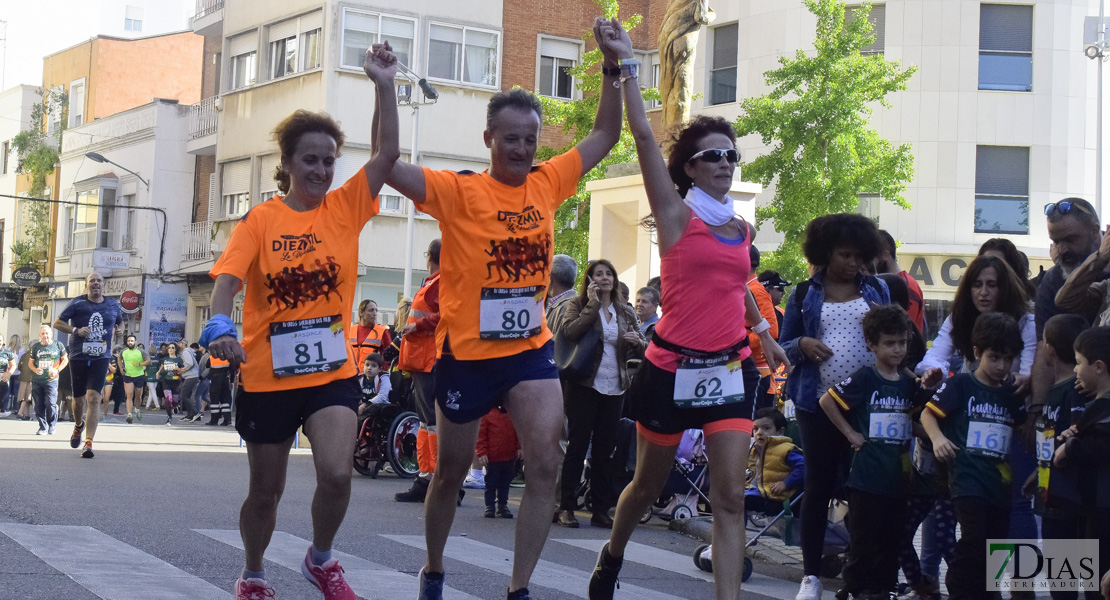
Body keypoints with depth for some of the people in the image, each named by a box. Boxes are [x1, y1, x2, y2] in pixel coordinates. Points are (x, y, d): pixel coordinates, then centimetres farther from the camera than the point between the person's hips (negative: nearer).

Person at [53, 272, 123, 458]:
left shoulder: (113, 306, 9)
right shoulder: (77, 303, 0)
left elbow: (120, 323, 29)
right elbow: (57, 323, 3)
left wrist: (116, 331, 9)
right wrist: (76, 330, -12)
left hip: (101, 358, 0)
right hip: (78, 357, 0)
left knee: (93, 397, -15)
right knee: (79, 399, 10)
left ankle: (89, 443, -17)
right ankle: (78, 425, 44)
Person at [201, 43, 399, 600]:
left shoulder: (345, 208, 2)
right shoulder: (259, 220, -3)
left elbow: (387, 153, -9)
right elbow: (227, 279, -15)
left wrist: (384, 85, -17)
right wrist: (219, 325, -35)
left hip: (332, 372, 1)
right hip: (267, 375, -1)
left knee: (337, 473, -19)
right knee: (265, 491, 12)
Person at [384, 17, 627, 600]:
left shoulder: (547, 182, 2)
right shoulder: (460, 191, -10)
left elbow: (604, 136, 11)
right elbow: (387, 164, -20)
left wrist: (613, 68, 1)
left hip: (530, 348, 3)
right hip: (466, 352, -3)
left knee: (546, 464, -12)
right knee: (452, 471, 14)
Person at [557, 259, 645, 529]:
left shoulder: (626, 312, 14)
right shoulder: (579, 304, 3)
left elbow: (641, 349, 16)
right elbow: (570, 332, -16)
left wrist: (638, 342, -7)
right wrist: (593, 304, -15)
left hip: (614, 388, 4)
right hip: (584, 385, -4)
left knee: (604, 449, 7)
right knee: (577, 445, -3)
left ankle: (601, 509, 10)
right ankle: (567, 508, 1)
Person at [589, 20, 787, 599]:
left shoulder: (742, 230, 10)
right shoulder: (675, 215, -6)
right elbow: (643, 136, -15)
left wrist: (762, 330, 24)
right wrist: (625, 65, -18)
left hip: (730, 369, 4)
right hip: (671, 368, -3)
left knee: (730, 496, -8)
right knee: (648, 484, 15)